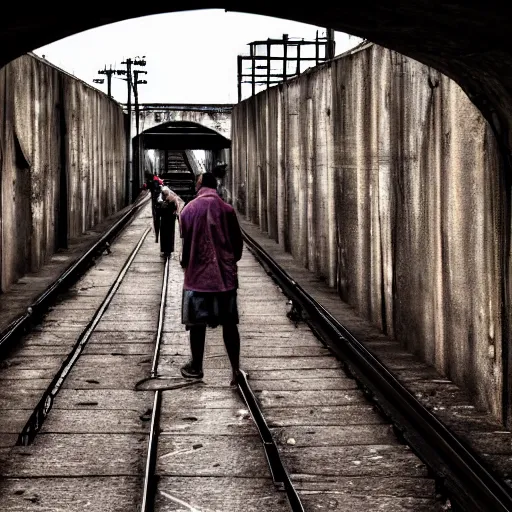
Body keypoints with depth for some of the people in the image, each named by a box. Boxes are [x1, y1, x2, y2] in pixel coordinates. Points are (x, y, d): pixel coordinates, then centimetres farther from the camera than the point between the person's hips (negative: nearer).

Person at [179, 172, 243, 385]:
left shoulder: (189, 209, -5)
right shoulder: (227, 209, -1)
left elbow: (186, 243, -4)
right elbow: (238, 242, 3)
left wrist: (185, 263, 14)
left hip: (198, 274, -1)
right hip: (225, 274, 1)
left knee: (197, 322, 9)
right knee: (229, 323, 5)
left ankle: (196, 367, 20)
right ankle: (236, 369, 0)